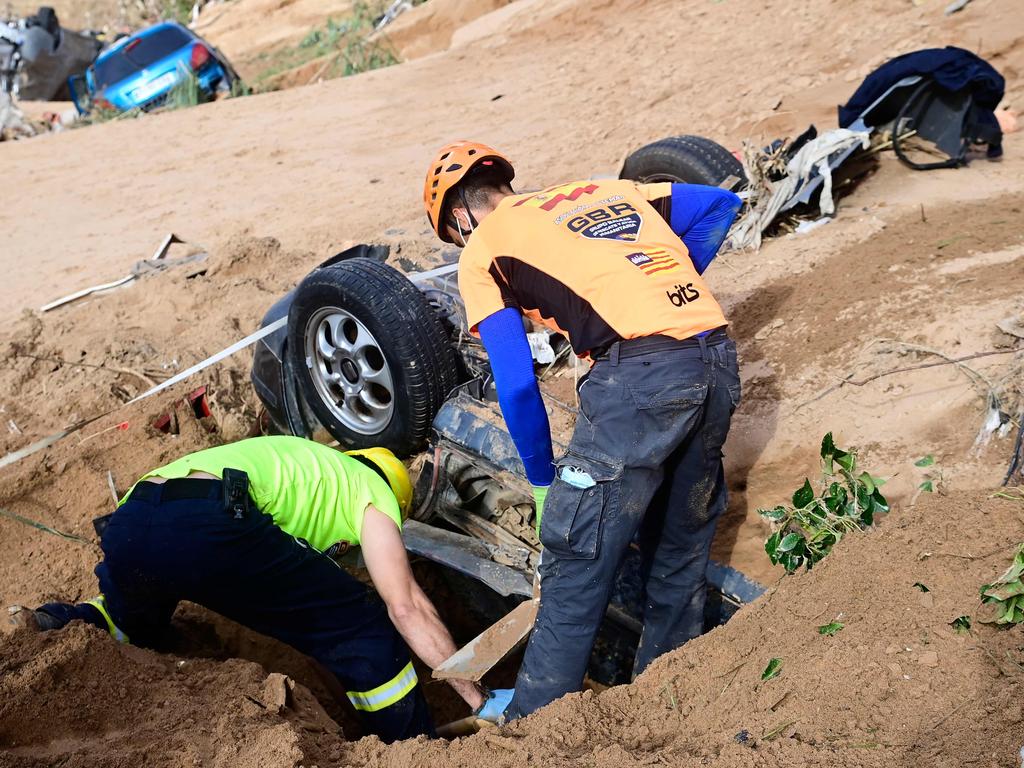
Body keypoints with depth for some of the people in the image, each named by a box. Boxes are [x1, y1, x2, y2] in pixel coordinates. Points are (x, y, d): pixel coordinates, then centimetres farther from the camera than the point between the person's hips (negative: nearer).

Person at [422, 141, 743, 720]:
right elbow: (721, 203, 26)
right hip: (719, 361, 7)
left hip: (639, 373, -7)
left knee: (576, 569, 4)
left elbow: (517, 385, 3)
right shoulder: (607, 189, 27)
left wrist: (543, 481, 15)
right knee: (681, 552, 22)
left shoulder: (483, 249, 11)